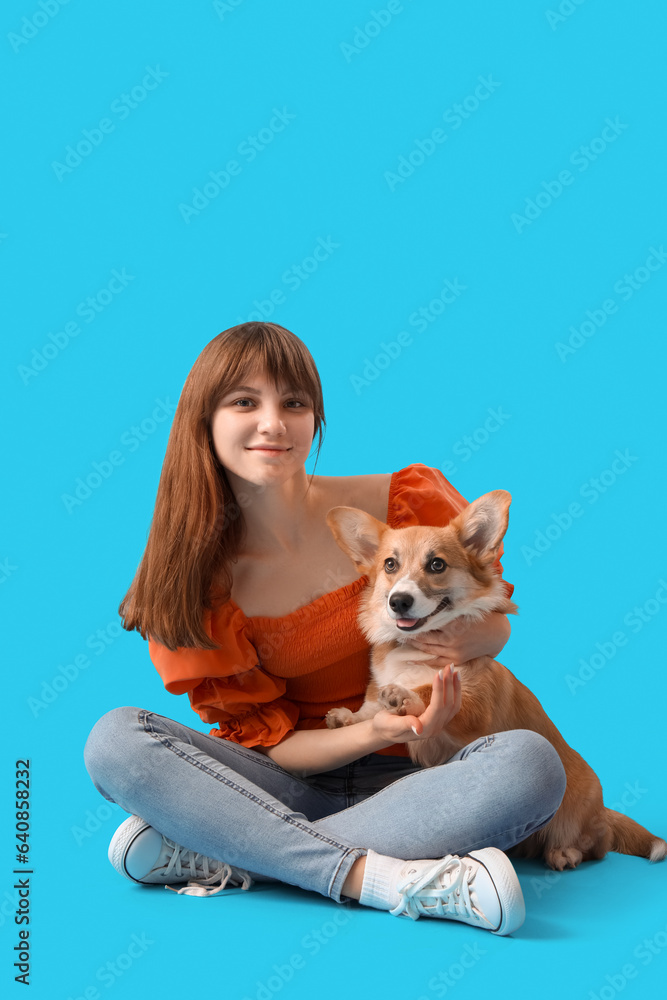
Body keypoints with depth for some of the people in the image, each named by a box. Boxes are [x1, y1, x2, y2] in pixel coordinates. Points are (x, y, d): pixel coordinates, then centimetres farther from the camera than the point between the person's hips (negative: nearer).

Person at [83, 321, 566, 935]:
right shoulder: (197, 580, -6)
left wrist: (472, 639, -19)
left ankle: (221, 858, -26)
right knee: (116, 739, -23)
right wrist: (373, 733, -24)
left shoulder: (404, 504, -8)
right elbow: (269, 740, -4)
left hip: (408, 778, 0)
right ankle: (384, 878, -31)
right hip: (291, 784, 0)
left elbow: (495, 625, 7)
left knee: (531, 763, -32)